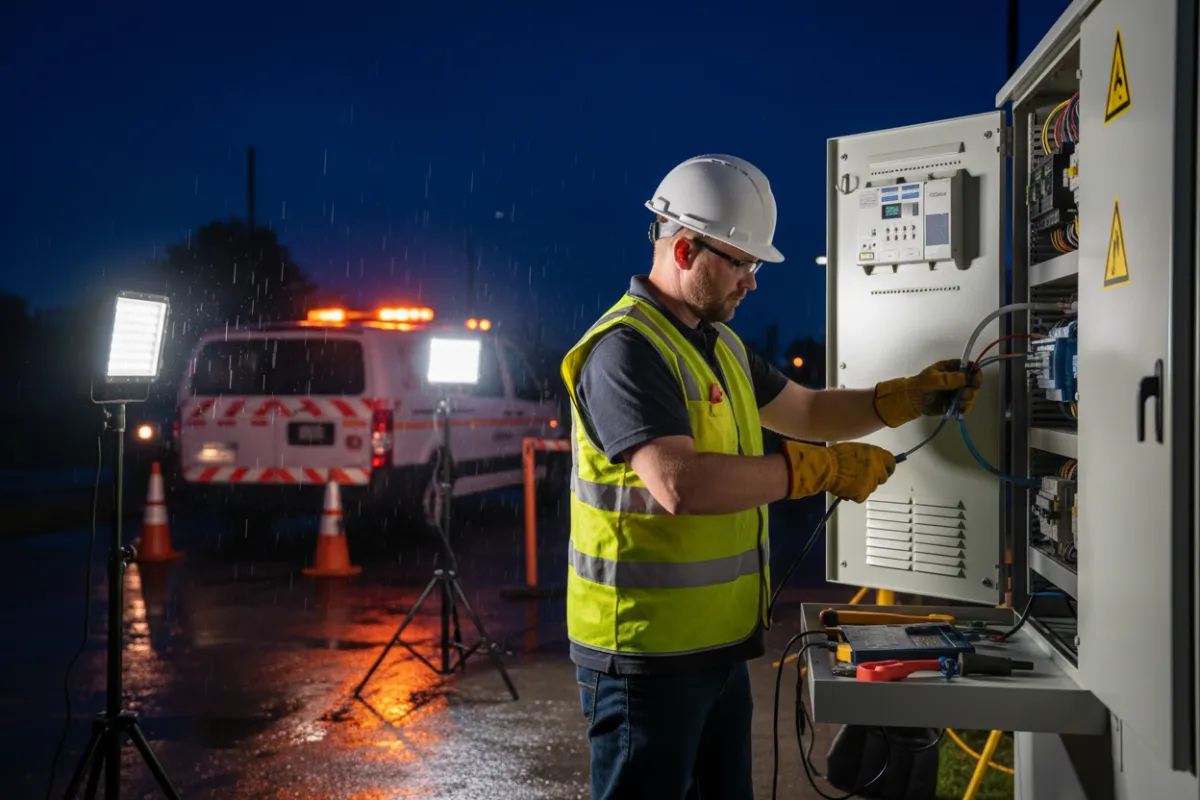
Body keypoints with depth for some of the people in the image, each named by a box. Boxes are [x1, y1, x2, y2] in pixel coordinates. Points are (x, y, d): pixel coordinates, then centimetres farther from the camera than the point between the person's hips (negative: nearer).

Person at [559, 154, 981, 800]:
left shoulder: (720, 344, 13)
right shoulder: (626, 348, -19)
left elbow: (806, 411, 24)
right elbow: (680, 484, -31)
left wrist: (909, 397, 10)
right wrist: (822, 469, -24)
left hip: (720, 643, 10)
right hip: (648, 652, -9)